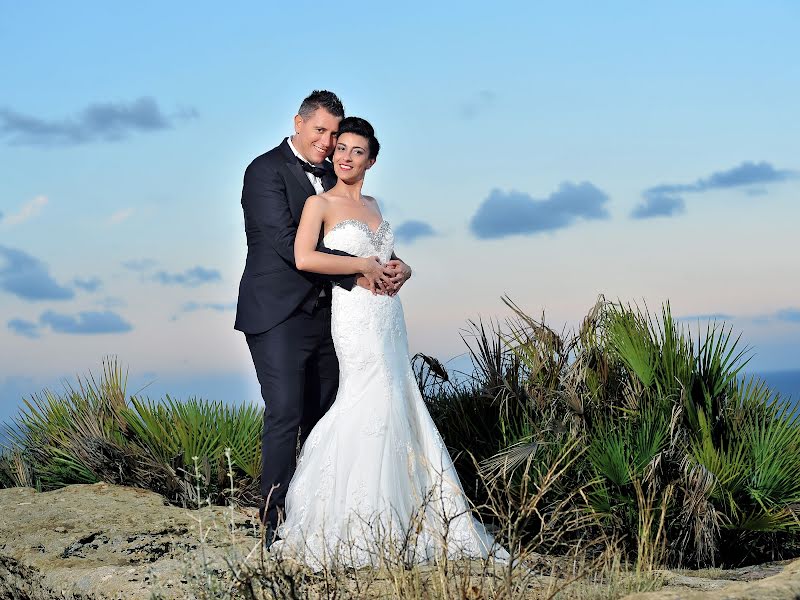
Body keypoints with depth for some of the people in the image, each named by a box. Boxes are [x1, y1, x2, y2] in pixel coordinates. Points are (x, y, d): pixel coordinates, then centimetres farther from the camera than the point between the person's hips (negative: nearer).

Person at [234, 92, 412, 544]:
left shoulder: (332, 176, 15)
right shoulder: (267, 171, -8)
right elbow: (291, 245, -18)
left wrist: (391, 267, -7)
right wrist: (358, 273, -20)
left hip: (324, 316, 7)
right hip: (279, 317, -7)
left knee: (324, 417, 9)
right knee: (286, 414, -11)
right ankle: (278, 524, -6)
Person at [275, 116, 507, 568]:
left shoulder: (372, 204, 17)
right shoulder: (320, 203, -3)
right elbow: (304, 258, -17)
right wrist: (365, 265, -13)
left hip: (389, 315, 7)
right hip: (355, 314, -7)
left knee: (398, 407, 6)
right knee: (372, 404, -12)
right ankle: (356, 532, -4)